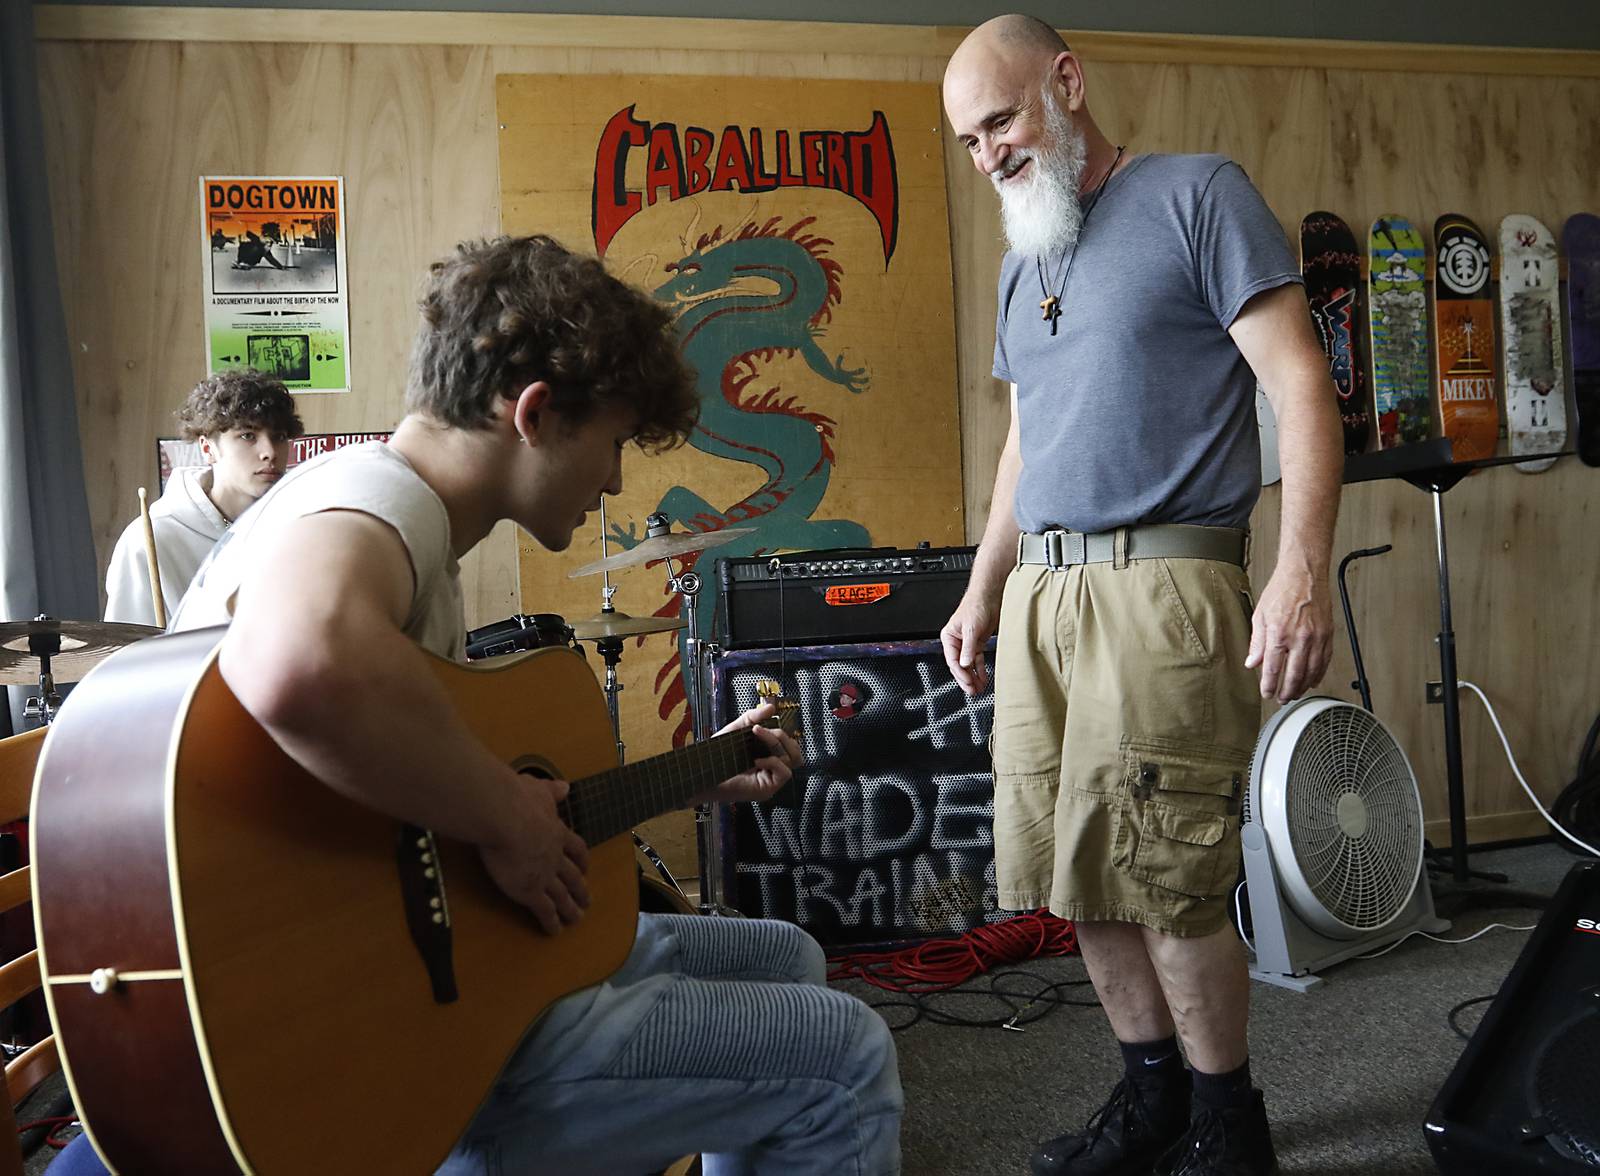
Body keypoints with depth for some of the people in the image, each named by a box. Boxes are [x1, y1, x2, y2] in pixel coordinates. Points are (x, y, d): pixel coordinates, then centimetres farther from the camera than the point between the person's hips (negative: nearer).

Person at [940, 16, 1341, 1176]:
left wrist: (1303, 570, -17)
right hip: (1040, 594, 7)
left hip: (1160, 584, -7)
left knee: (1161, 880, -6)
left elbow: (1300, 382, -7)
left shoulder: (1198, 193, 1)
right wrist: (983, 591, 20)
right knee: (1076, 880, 7)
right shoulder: (1023, 263, 21)